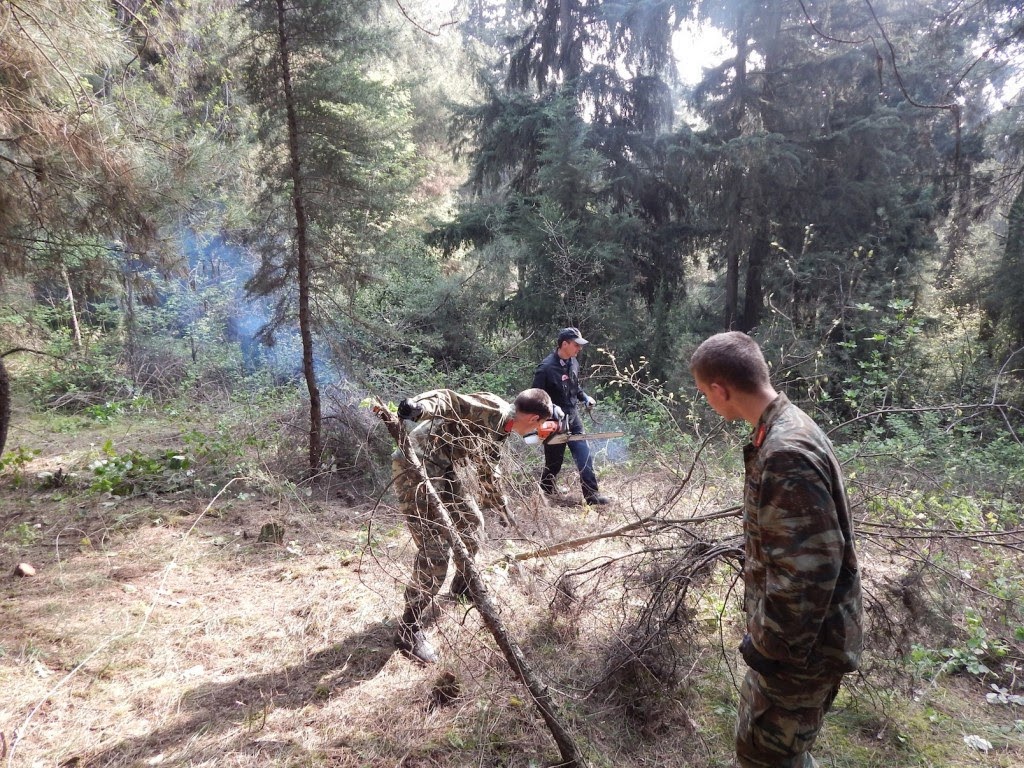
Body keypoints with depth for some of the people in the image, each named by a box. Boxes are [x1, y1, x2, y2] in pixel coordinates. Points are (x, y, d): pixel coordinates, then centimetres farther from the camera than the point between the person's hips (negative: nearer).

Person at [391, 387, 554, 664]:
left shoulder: (499, 431, 17)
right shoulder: (493, 408, -13)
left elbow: (487, 469, 32)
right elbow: (450, 400, -27)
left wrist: (501, 506, 46)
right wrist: (419, 406, -48)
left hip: (441, 469, 11)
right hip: (414, 466, -10)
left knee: (471, 522, 23)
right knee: (435, 549, -12)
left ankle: (463, 586, 47)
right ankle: (409, 630, 3)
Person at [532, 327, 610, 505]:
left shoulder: (573, 363, 2)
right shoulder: (546, 367, -20)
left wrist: (585, 397, 3)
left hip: (573, 418, 6)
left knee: (585, 457, 2)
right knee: (554, 462, 7)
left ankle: (591, 495, 7)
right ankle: (544, 495, 29)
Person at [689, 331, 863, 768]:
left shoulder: (786, 454, -30)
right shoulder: (785, 428, 2)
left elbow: (811, 569, -30)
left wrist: (773, 650, -19)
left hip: (800, 644, -9)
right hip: (792, 631, 9)